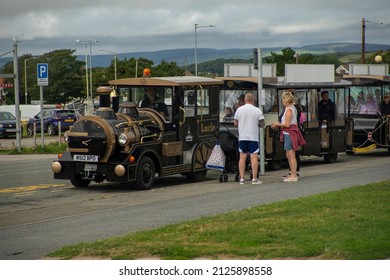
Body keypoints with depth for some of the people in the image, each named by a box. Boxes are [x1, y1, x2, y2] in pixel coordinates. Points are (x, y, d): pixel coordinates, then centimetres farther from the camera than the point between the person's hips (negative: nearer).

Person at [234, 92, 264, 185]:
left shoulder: (239, 109, 1)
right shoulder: (257, 110, -6)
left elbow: (235, 123, 7)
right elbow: (262, 124, -4)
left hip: (242, 136, 3)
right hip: (253, 136, -3)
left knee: (242, 157, 7)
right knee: (254, 157, -1)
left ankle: (242, 178, 7)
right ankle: (254, 179, -4)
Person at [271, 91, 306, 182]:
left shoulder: (289, 109, -16)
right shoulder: (293, 108, 15)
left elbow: (287, 124, -20)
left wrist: (278, 124, -6)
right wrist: (279, 124, 15)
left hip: (289, 133, -10)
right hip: (291, 133, 10)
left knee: (291, 155, -6)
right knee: (288, 155, 15)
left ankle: (293, 176, -3)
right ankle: (293, 174, 20)